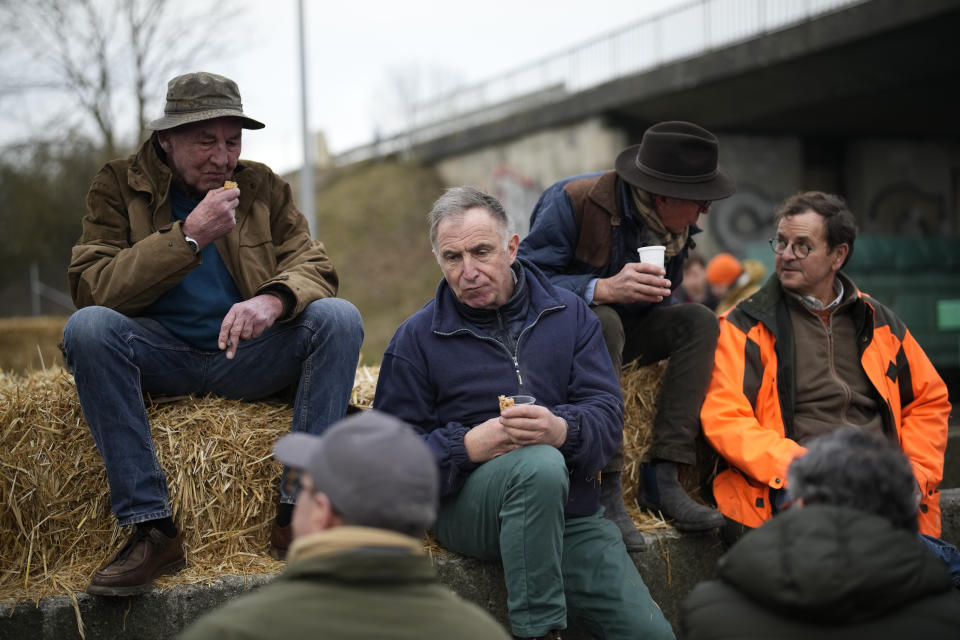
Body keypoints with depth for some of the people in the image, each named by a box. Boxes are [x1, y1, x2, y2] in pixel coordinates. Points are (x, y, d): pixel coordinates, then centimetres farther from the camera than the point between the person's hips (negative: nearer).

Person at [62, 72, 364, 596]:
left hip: (247, 356, 2)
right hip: (161, 356, -2)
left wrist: (274, 299, -27)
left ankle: (299, 512, -25)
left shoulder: (262, 187, 7)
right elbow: (89, 287, -13)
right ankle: (152, 528, -31)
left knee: (338, 317, -22)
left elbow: (313, 265, -2)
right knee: (88, 327, -31)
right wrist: (188, 236, -22)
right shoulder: (117, 186, 0)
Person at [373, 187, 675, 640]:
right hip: (463, 508, -2)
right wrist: (467, 447, -21)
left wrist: (563, 429, -25)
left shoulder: (568, 314, 8)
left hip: (569, 511, 3)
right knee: (541, 465, -37)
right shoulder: (417, 339, 2)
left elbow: (608, 412, -2)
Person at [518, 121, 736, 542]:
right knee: (602, 322, -37)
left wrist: (649, 349, -8)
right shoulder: (573, 201, -24)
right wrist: (604, 289, -42)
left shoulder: (679, 224, -2)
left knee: (700, 321, -15)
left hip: (621, 329, 7)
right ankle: (606, 491, -36)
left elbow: (659, 296, 10)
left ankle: (662, 477, -21)